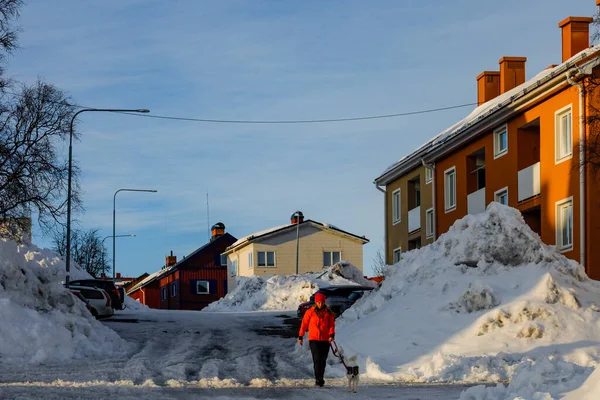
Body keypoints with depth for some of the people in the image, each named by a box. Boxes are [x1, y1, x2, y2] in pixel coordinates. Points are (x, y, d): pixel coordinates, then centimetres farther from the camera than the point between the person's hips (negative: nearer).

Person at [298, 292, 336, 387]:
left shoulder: (328, 312, 5)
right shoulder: (310, 312, 1)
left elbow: (332, 325, 2)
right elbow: (304, 324, 6)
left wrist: (331, 335, -16)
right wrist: (300, 337, 8)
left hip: (325, 340, 2)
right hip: (313, 339, -2)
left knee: (323, 360, 8)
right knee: (317, 359, -15)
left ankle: (320, 379, 21)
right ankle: (318, 379, -17)